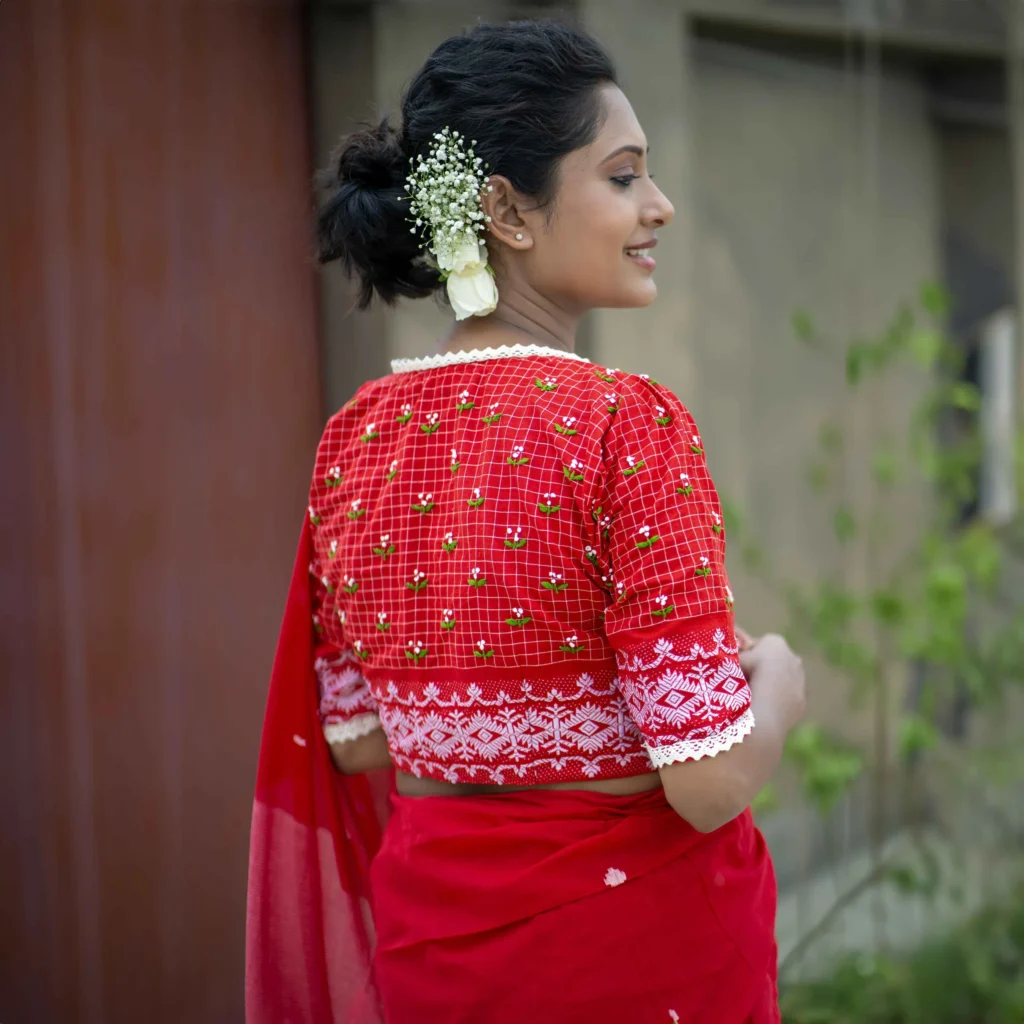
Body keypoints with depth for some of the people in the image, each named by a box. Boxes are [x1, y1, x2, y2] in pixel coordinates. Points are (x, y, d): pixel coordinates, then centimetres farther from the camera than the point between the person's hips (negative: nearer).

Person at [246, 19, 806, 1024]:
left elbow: (354, 740, 7)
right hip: (637, 942, -5)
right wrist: (775, 680, -3)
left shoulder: (354, 435, -2)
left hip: (430, 940, 6)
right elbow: (711, 782, -22)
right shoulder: (624, 424, -20)